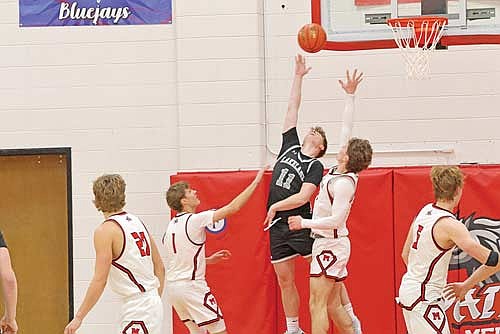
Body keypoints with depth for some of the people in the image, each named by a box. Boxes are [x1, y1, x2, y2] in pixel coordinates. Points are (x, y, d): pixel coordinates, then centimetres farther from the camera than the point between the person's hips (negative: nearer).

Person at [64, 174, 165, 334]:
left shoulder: (105, 230, -11)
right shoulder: (137, 222, 12)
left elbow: (100, 280, -16)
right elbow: (160, 268, 16)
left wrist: (79, 317, -13)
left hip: (137, 309, -8)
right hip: (153, 303, 9)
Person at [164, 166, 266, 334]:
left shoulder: (171, 226, 11)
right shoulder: (194, 220, -13)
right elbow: (233, 207, -13)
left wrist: (208, 260, 21)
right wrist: (255, 182, -7)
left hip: (172, 287, 8)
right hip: (191, 285, -8)